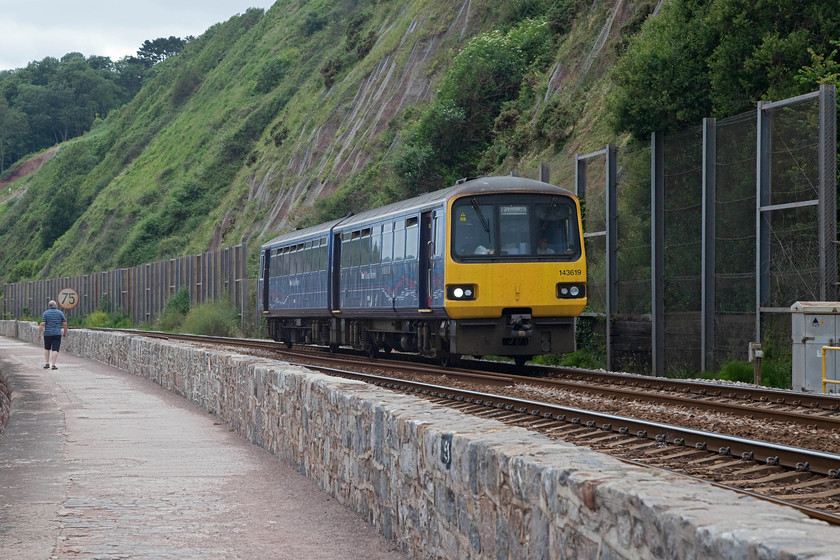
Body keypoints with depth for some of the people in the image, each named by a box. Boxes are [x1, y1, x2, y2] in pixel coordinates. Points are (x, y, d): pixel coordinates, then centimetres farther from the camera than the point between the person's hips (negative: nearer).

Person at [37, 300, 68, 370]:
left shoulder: (46, 313, -2)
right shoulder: (60, 313, 1)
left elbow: (42, 324, -8)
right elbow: (65, 324, 2)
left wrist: (39, 334, -4)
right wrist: (65, 332, 16)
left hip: (47, 333, 1)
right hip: (57, 334, -1)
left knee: (47, 348, 18)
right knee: (55, 349, -2)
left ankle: (47, 364, 19)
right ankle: (53, 365, -8)